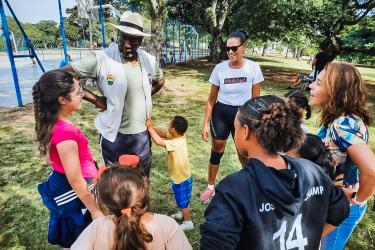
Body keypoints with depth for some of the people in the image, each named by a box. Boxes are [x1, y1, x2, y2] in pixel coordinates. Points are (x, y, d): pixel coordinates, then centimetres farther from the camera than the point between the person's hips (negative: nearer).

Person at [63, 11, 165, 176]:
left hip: (142, 133, 4)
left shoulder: (149, 60, -2)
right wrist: (95, 99, -14)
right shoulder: (101, 59, -15)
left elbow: (159, 82, 18)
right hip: (114, 135, -3)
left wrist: (143, 98, 4)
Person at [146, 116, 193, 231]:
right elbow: (163, 134, -1)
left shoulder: (177, 143, -34)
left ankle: (188, 222, 29)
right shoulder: (179, 136, -9)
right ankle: (182, 213, 51)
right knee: (180, 199, 29)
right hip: (179, 177, 9)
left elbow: (159, 141, -37)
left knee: (183, 201, 11)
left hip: (182, 179, -9)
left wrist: (150, 128, -28)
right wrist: (151, 127, -12)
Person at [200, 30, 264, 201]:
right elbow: (211, 99, -1)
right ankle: (210, 187, 32)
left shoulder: (253, 68, -9)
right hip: (221, 114, 1)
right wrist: (205, 124, -3)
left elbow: (256, 99, -2)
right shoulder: (219, 68, -8)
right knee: (217, 152, 12)